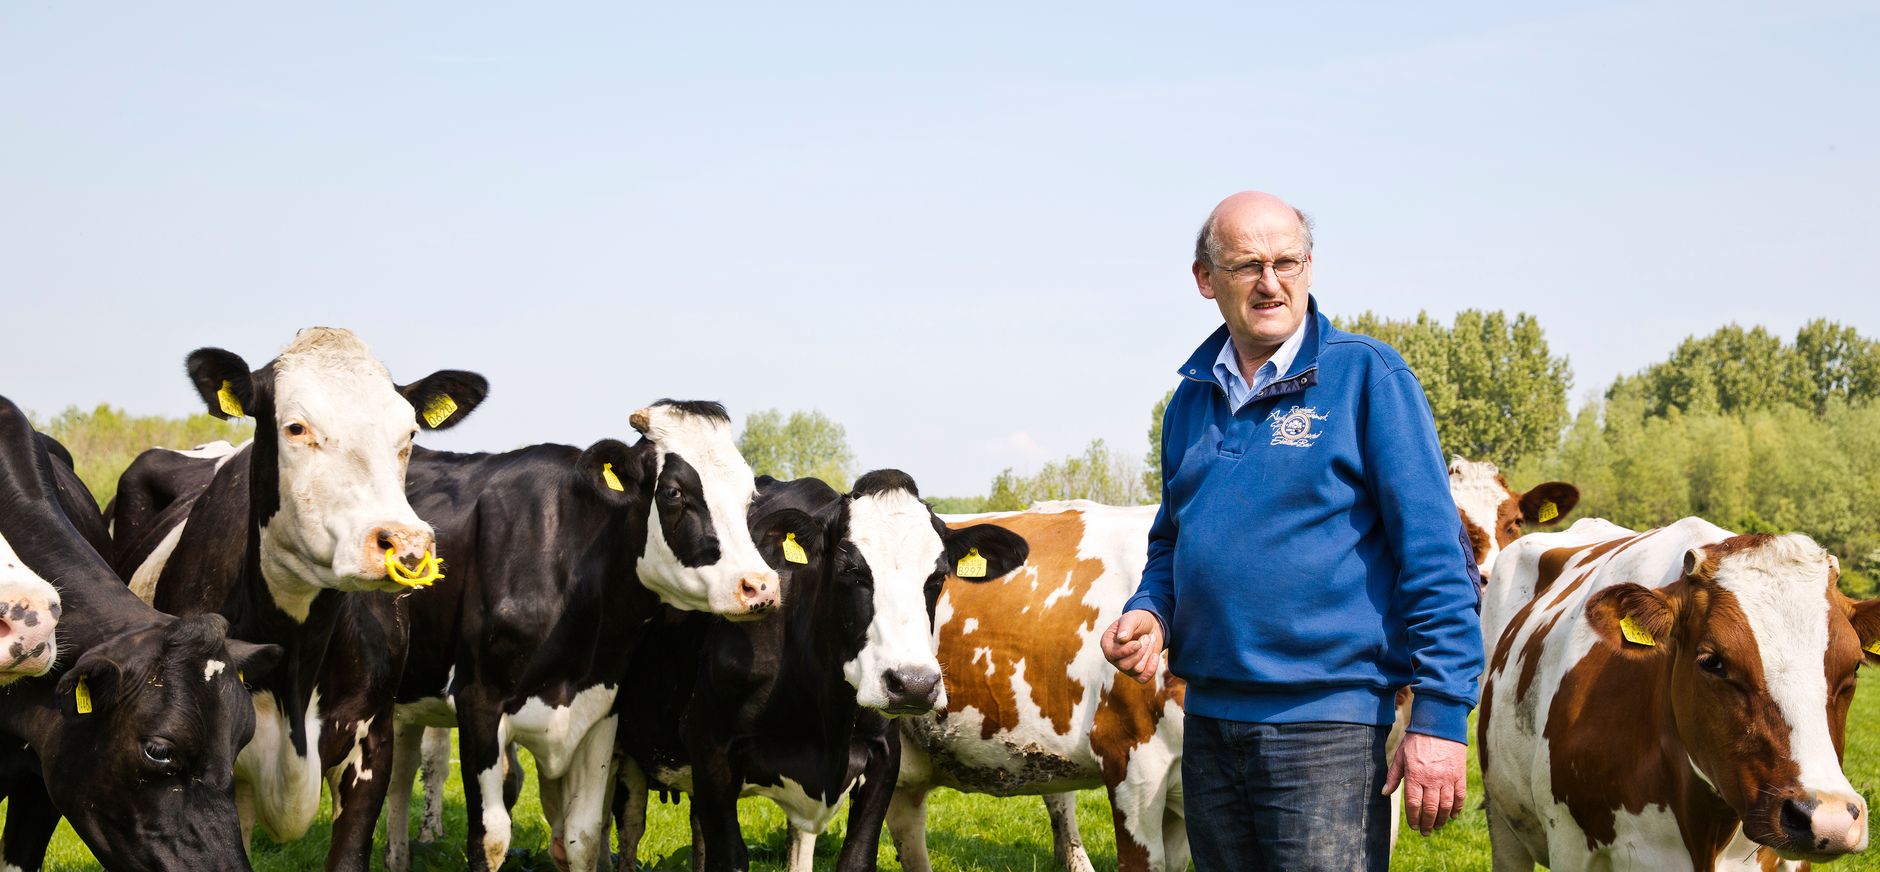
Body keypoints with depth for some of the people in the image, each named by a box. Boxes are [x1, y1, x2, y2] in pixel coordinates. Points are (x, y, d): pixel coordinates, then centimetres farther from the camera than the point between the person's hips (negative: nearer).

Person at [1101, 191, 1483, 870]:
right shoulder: (1193, 396, 12)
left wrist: (1441, 717, -16)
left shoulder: (1367, 376, -6)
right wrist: (1150, 615, 2)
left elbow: (1435, 555, -10)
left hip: (1327, 721, -6)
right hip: (1207, 718, 6)